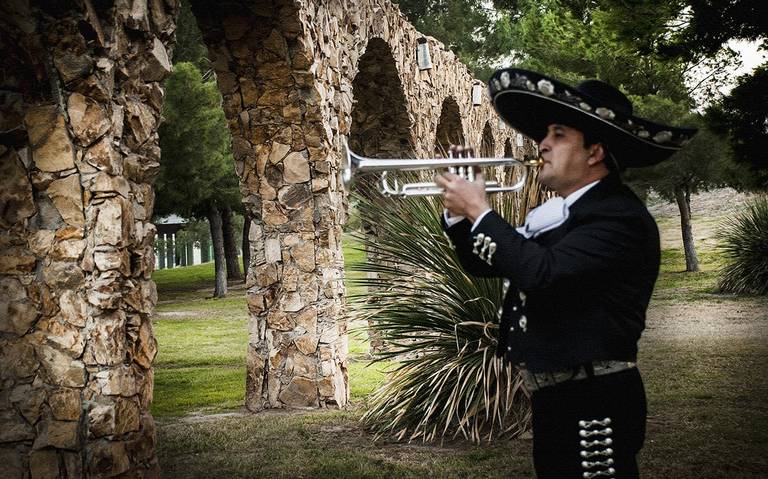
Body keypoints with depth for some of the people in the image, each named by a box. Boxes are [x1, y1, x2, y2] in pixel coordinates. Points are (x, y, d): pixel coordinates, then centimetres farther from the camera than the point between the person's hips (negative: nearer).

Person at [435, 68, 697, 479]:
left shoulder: (620, 217, -17)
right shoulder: (554, 213, 12)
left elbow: (542, 273, -30)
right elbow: (484, 264, 20)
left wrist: (480, 211, -18)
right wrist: (458, 210, 3)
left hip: (594, 404, -9)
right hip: (551, 399, 9)